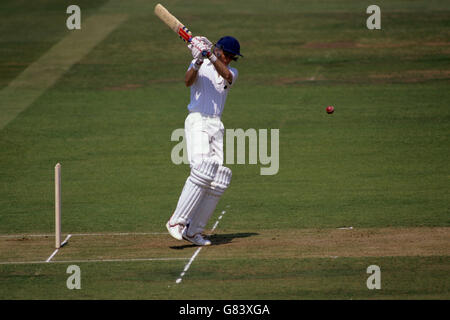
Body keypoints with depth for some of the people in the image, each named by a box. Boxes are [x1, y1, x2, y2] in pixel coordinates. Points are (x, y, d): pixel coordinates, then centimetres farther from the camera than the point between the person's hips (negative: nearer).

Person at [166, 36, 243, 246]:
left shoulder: (232, 72, 16)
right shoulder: (200, 66, 5)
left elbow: (226, 76, -10)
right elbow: (188, 81, -16)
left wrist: (211, 56, -25)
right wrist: (198, 61, -33)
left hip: (217, 126, 6)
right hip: (197, 121, -6)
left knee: (218, 180, -3)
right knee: (202, 170, -25)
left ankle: (193, 230, 3)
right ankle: (176, 222, -25)